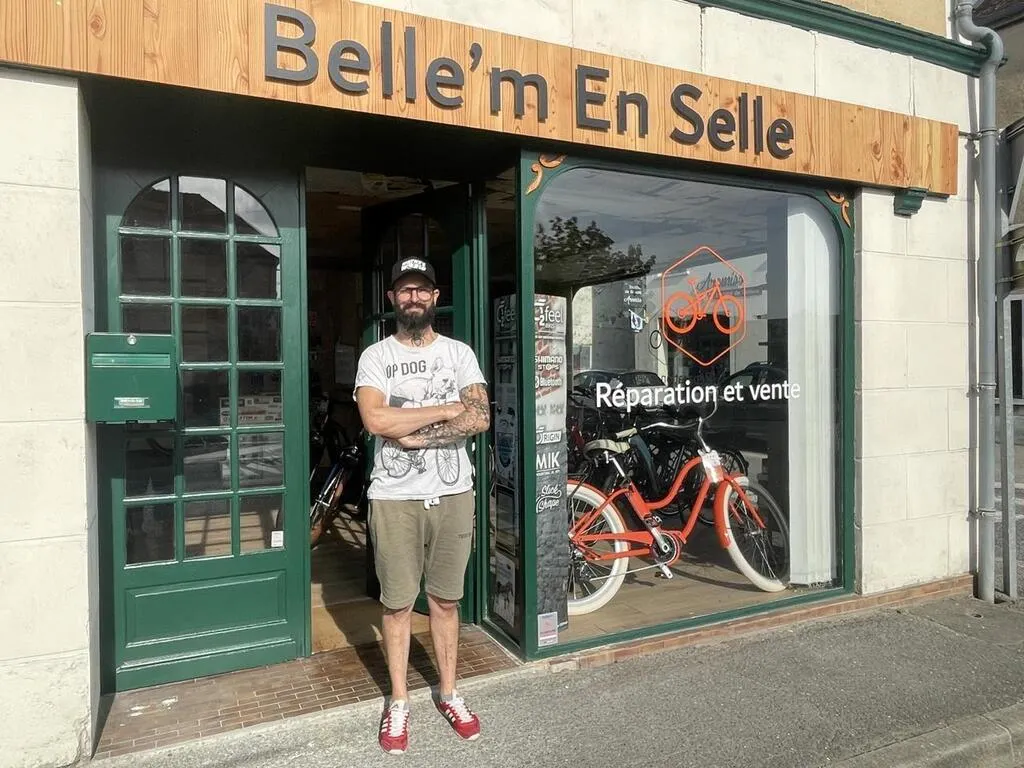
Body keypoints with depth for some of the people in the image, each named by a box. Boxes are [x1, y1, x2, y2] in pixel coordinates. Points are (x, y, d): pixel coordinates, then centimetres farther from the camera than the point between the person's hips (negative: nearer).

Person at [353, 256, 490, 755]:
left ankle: (448, 693, 32)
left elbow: (480, 419, -8)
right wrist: (446, 409, -13)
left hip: (453, 494, 1)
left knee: (446, 600, 14)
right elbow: (375, 420, -17)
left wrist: (415, 435, -16)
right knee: (398, 604, 9)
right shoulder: (375, 357, 0)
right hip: (394, 498, -1)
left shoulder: (459, 353, 4)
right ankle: (398, 701, 27)